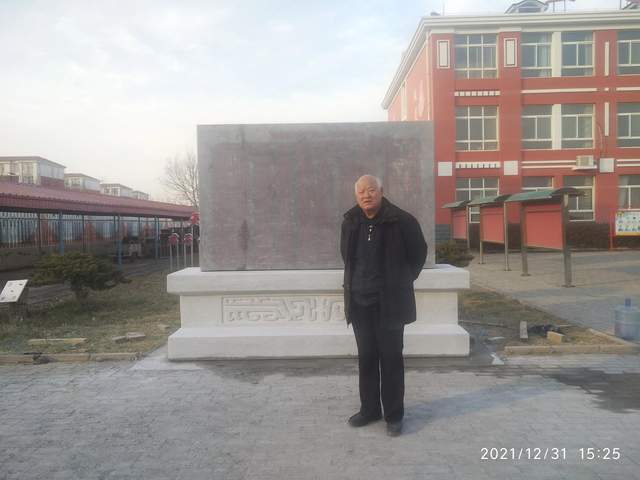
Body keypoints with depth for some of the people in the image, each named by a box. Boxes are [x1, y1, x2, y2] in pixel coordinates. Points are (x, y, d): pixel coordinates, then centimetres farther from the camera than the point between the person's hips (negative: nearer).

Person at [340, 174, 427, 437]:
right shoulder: (350, 222, 5)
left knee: (391, 358, 2)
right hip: (359, 301, 4)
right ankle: (369, 408, 25)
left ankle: (394, 415, 14)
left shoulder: (402, 220, -9)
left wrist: (404, 280, 9)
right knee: (366, 357, 12)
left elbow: (419, 252, 5)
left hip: (389, 301, -4)